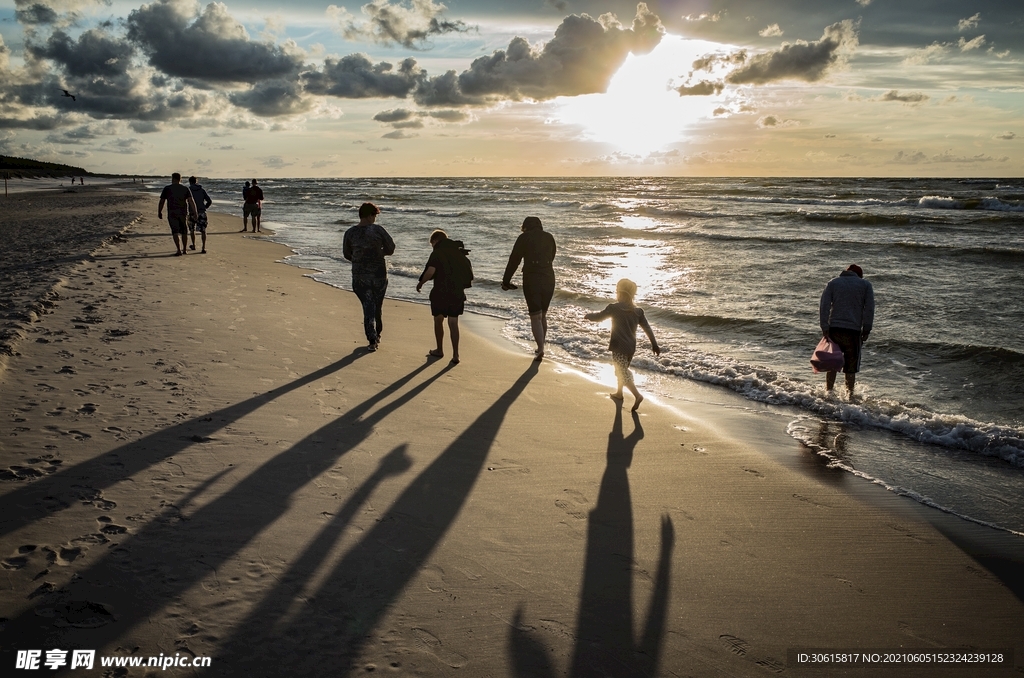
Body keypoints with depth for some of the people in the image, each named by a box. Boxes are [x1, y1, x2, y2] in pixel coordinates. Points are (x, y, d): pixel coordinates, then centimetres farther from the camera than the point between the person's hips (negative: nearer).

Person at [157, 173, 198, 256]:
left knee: (175, 231, -4)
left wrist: (159, 212, 12)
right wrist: (195, 212, -11)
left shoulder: (167, 188, 0)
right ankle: (184, 249, 25)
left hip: (172, 213, -2)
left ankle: (179, 250, -18)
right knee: (184, 231, 15)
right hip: (183, 213, 3)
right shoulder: (185, 189, 3)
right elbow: (191, 201, -8)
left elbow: (161, 201, 1)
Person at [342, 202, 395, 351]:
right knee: (377, 305, 18)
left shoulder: (350, 233, -2)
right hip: (379, 273, -1)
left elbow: (346, 254, 10)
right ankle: (377, 335, 32)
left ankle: (372, 340, -5)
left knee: (368, 306, 5)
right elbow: (391, 249, -5)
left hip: (360, 276, 1)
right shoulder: (377, 230, -10)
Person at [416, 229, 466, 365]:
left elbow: (430, 271, -23)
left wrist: (420, 283, -8)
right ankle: (455, 355, 3)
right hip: (457, 293, 5)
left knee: (438, 321, 16)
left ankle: (439, 350, 26)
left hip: (440, 293, -5)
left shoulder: (437, 253, -11)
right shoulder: (458, 251, 8)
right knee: (453, 323, 9)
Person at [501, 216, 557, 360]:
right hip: (548, 279, 4)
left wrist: (506, 281, 10)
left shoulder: (524, 238, 0)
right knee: (543, 315, 18)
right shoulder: (549, 237, 11)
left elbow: (514, 260, 2)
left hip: (531, 280, -4)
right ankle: (541, 346, 26)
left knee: (535, 317, -1)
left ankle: (540, 349, -12)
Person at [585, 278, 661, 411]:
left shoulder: (614, 308, -11)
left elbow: (599, 317, -2)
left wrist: (588, 315, 19)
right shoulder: (637, 311, 4)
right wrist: (654, 345, 8)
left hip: (619, 346, -7)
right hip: (631, 347, 7)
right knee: (621, 370, 25)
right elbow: (647, 328, 3)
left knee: (623, 373, -9)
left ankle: (637, 395, -24)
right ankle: (619, 393, 38)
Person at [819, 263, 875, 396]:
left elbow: (824, 306, 1)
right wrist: (866, 330, 4)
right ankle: (850, 394, 9)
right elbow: (869, 309, 2)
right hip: (854, 330, -1)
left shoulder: (833, 283, 12)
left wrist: (824, 328, -3)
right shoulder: (865, 285, 10)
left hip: (834, 330, 1)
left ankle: (828, 392, 15)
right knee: (851, 367, 6)